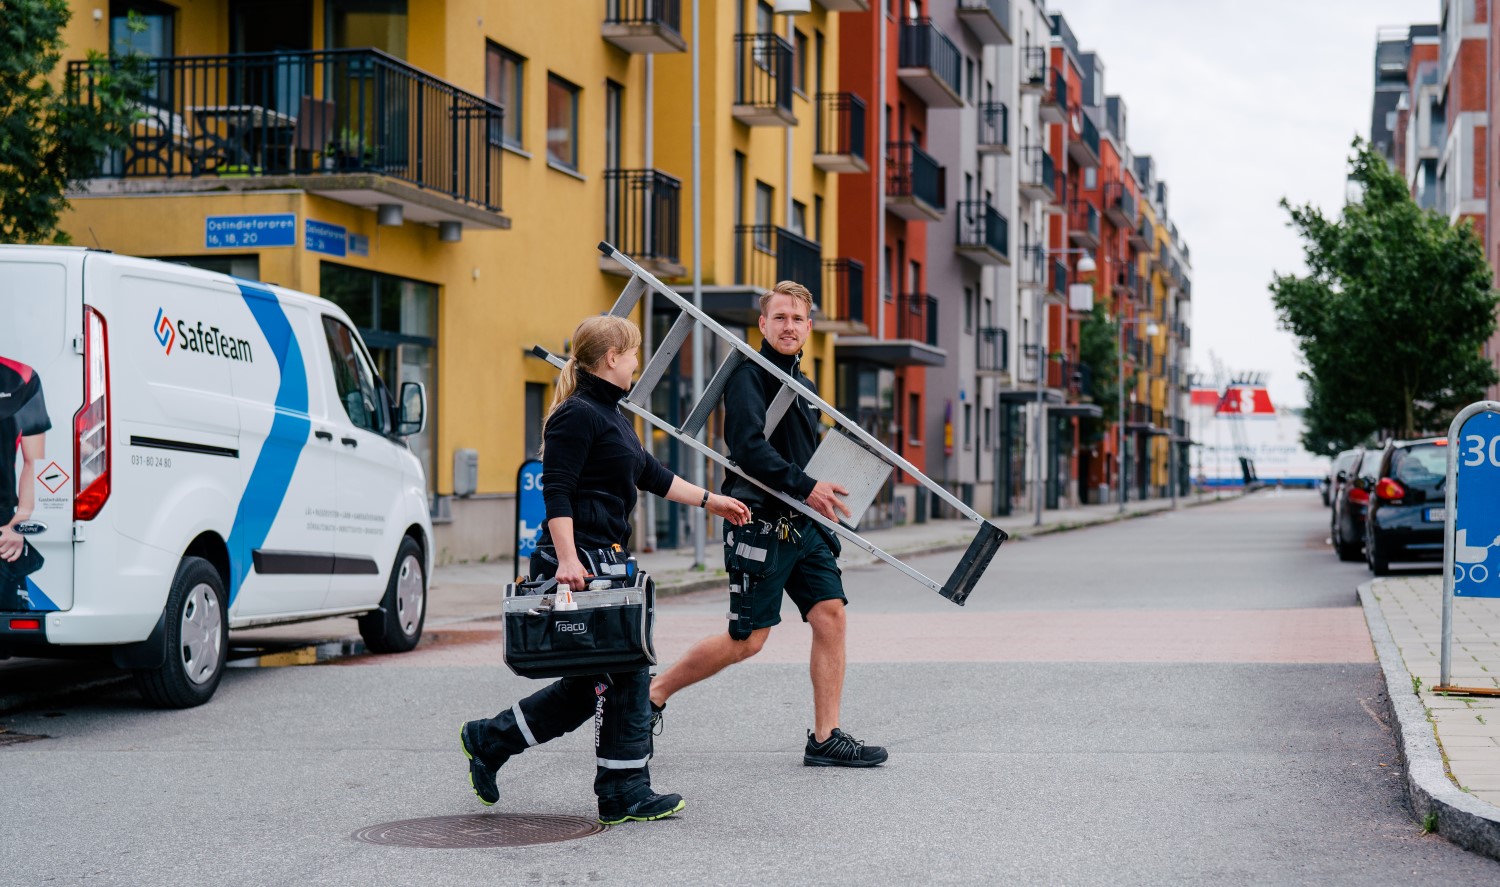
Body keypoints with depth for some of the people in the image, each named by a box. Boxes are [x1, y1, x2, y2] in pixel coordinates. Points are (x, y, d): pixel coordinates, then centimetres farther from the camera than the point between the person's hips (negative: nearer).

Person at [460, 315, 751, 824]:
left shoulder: (610, 416, 19)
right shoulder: (577, 416, -11)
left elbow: (652, 476, 30)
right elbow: (556, 492, -18)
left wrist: (710, 501, 36)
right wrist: (567, 559, -26)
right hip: (577, 562, -10)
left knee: (593, 682, 11)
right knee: (625, 671, -5)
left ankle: (490, 740, 22)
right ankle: (625, 795, 5)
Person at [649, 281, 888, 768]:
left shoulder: (802, 384, 17)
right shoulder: (749, 375, -10)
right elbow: (749, 446, -23)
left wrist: (824, 497, 16)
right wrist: (804, 487, -25)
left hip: (803, 525, 8)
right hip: (760, 523, -8)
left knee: (831, 614, -2)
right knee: (747, 640, -4)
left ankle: (825, 738, 3)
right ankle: (653, 693, 13)